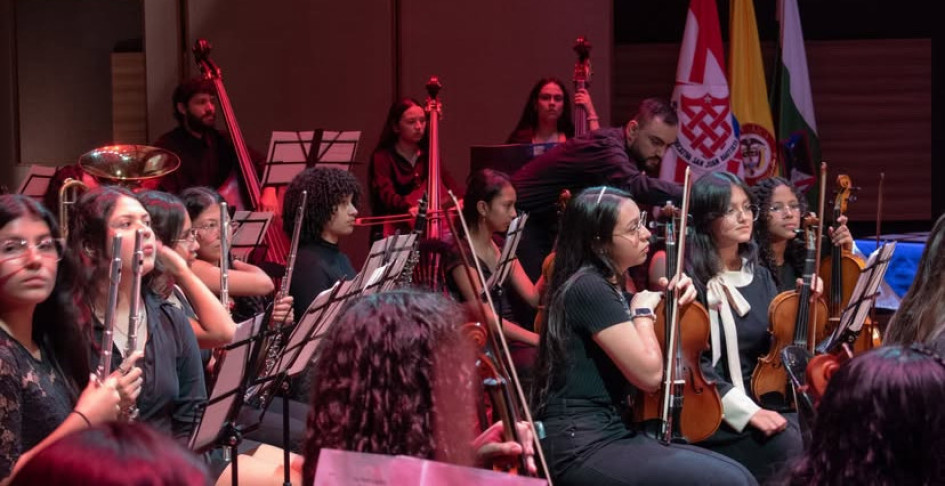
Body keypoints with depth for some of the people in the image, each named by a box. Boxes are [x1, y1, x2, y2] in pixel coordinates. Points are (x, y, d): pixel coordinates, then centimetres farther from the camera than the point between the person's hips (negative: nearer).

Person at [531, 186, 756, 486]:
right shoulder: (588, 287, -14)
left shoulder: (607, 287, 16)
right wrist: (643, 310, -2)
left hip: (609, 435, 10)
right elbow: (649, 374, -18)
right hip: (582, 449, -10)